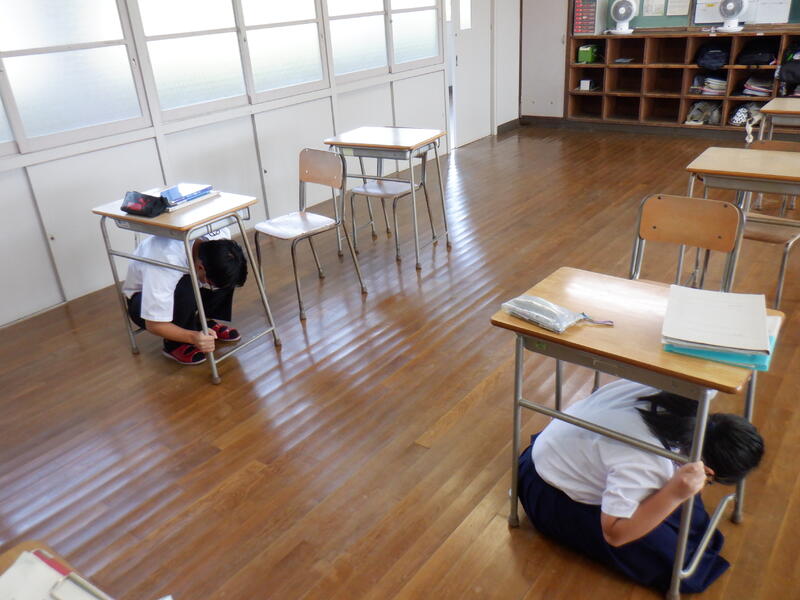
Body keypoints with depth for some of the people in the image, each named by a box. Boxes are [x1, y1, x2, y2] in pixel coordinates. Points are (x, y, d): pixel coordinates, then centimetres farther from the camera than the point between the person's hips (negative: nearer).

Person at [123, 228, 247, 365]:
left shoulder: (222, 236, -27)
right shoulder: (167, 262, -42)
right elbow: (153, 324, -33)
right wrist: (193, 337, -45)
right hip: (143, 299, -6)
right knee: (186, 290, -37)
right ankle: (175, 344, -12)